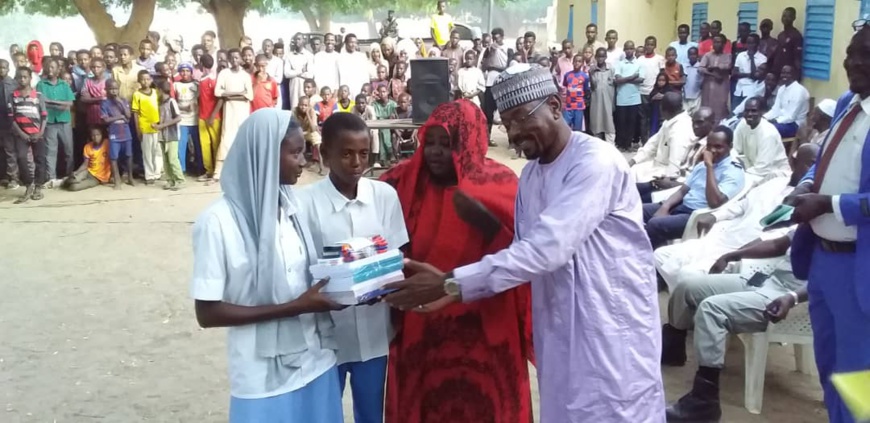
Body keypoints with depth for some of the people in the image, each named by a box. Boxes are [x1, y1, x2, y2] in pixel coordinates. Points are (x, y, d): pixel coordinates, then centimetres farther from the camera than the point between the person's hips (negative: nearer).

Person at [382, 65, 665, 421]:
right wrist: (453, 289, -9)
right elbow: (526, 250, 6)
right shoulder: (529, 175, 9)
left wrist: (452, 282, -28)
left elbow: (547, 248, -29)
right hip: (559, 329, 8)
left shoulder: (597, 163, -19)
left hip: (613, 328, -7)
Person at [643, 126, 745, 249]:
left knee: (654, 225, -28)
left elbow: (715, 203, -24)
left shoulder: (734, 172, -9)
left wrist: (710, 166, -20)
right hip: (682, 206, 9)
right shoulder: (702, 165, 16)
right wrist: (665, 207, -4)